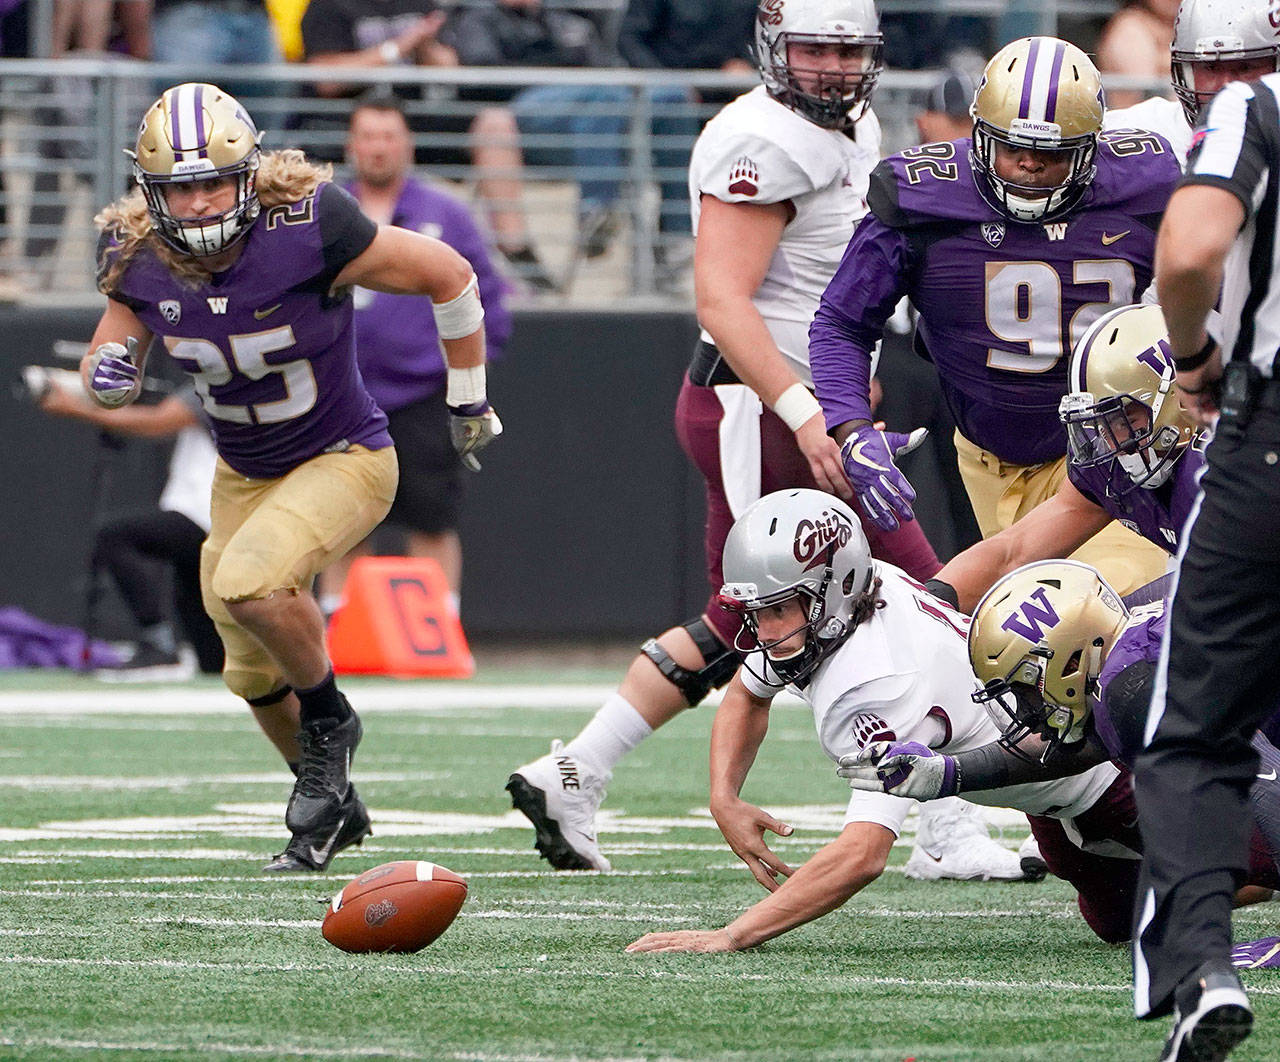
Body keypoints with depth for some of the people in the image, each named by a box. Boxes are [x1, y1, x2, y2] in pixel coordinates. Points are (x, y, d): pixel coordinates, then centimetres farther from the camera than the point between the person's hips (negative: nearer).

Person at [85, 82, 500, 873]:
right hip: (244, 475, 6)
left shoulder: (309, 229, -29)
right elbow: (113, 358, 3)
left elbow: (448, 275, -17)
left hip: (344, 460, -6)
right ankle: (333, 809, 42)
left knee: (248, 582, -31)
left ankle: (329, 718, -3)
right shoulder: (141, 257, -14)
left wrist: (469, 400, -7)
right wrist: (107, 372, -23)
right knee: (254, 675, 15)